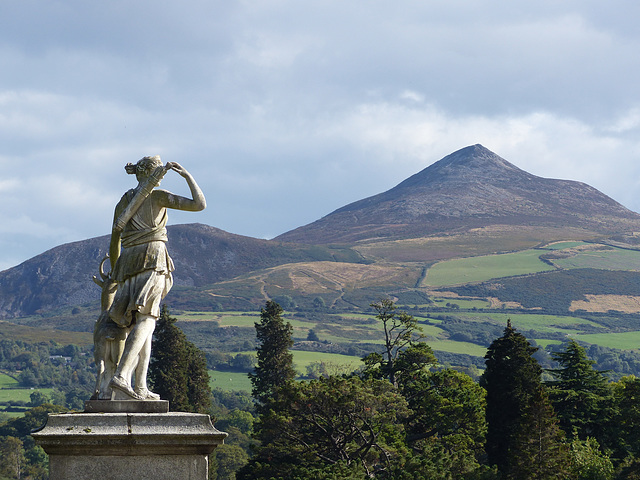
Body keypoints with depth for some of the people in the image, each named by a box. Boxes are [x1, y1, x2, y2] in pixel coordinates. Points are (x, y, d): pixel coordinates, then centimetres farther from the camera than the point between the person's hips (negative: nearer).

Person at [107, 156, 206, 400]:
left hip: (129, 263, 7)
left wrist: (114, 271, 36)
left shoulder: (123, 203, 21)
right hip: (151, 258, -7)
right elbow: (200, 204, -2)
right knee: (146, 322, -15)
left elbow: (114, 240, 25)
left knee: (142, 324, 7)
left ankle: (141, 387, -3)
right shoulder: (158, 196, 3)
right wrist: (188, 176, 9)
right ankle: (121, 375, -32)